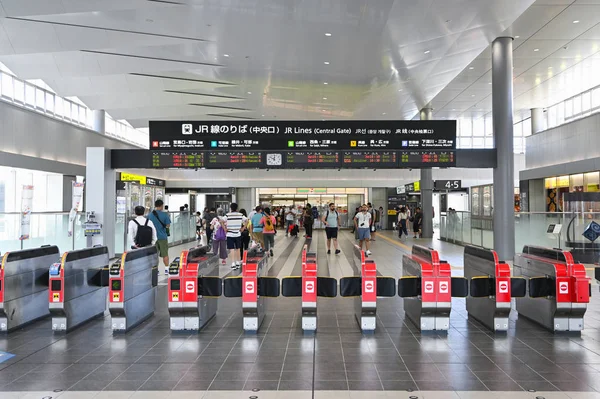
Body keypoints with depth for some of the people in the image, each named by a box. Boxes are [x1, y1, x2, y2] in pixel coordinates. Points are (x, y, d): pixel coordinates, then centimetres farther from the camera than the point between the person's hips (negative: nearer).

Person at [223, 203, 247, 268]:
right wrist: (243, 228, 4)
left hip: (230, 234, -2)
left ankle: (233, 263, -6)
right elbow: (247, 220, 1)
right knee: (238, 248, 14)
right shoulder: (240, 215, 1)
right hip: (238, 234, 3)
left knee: (232, 249, -2)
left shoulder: (228, 215, -6)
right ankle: (238, 262, 20)